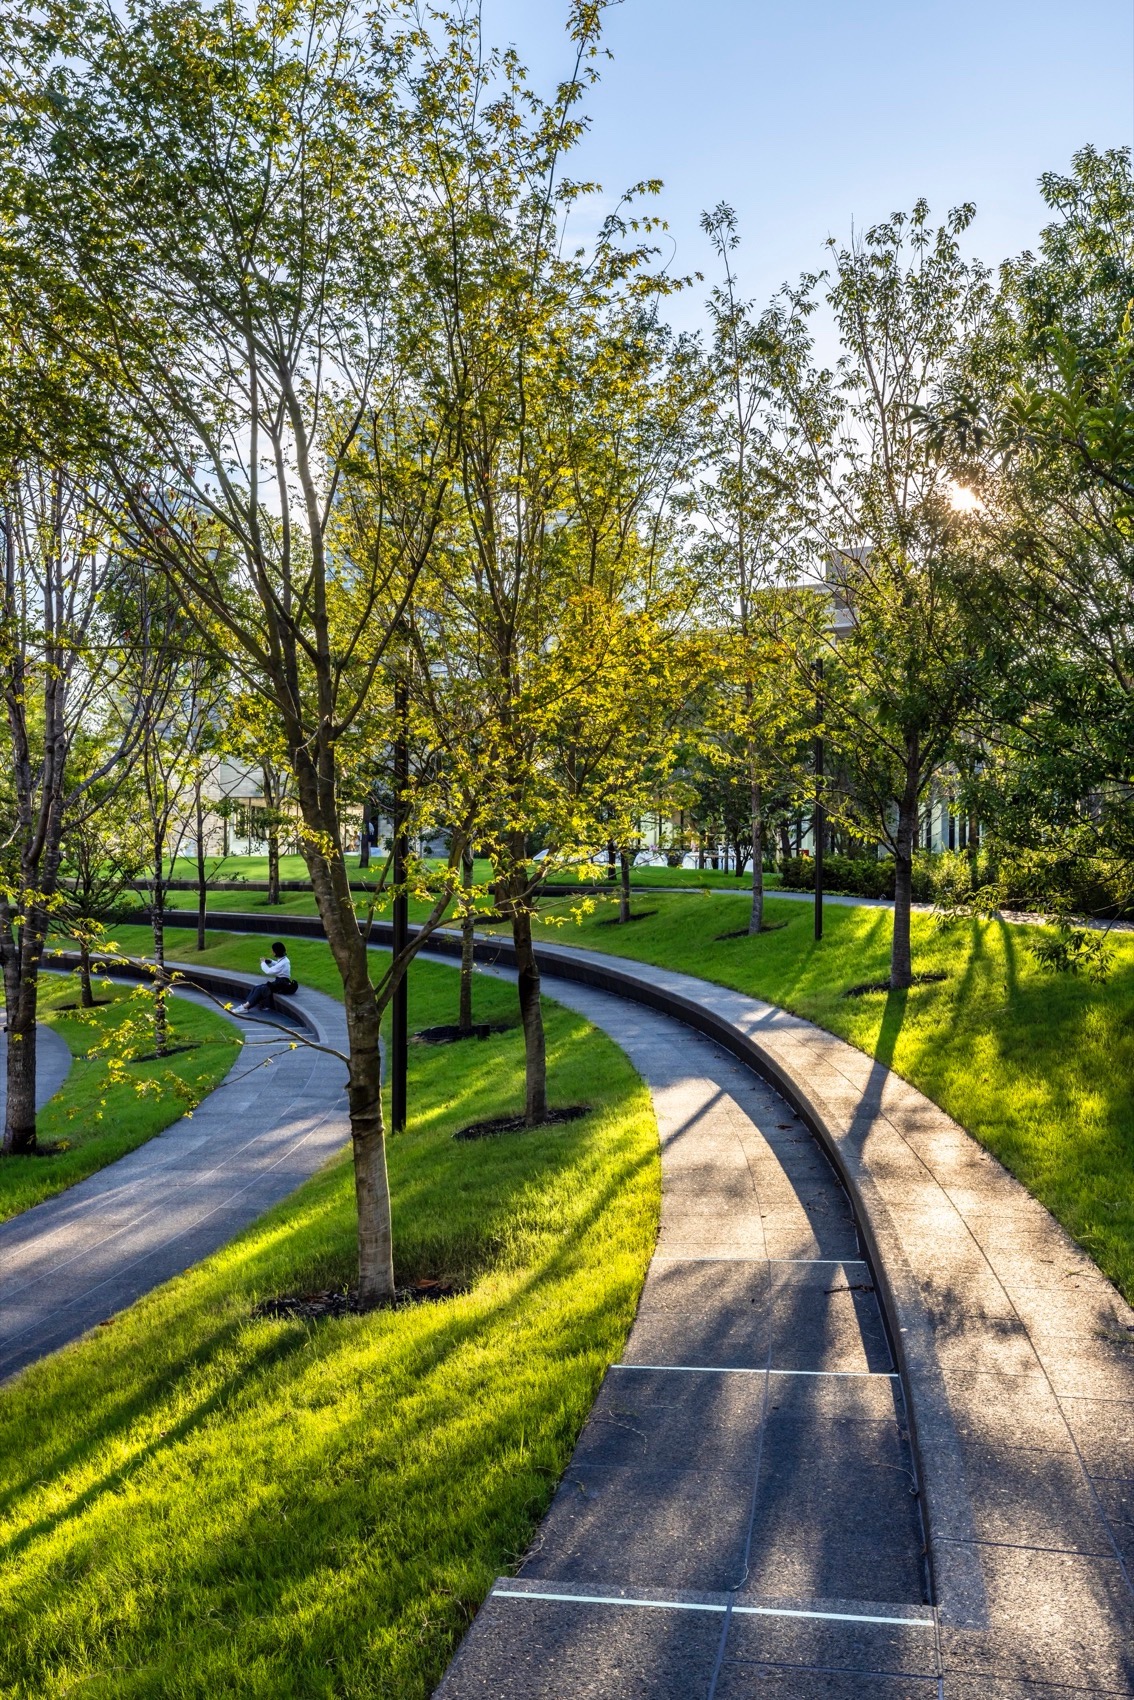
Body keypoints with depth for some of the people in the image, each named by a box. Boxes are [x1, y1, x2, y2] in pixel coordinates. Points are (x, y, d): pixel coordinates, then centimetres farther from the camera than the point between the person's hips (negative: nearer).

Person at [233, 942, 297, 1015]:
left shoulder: (283, 963, -22)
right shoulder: (283, 959, 7)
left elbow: (268, 971, -22)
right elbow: (277, 965, 30)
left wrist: (263, 962, -6)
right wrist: (270, 961, 11)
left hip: (282, 985, -9)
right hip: (279, 982, 9)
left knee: (260, 989, -17)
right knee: (256, 988, -5)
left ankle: (246, 1007, -15)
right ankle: (245, 1004, -13)